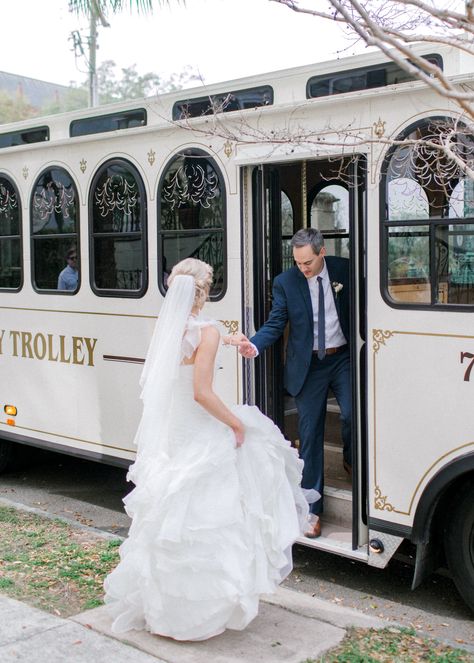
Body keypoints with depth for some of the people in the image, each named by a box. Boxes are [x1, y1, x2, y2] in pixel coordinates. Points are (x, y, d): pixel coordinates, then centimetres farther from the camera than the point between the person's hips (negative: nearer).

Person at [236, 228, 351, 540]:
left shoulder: (345, 270, -2)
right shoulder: (286, 282, -4)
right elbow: (275, 324, -5)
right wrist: (254, 345, -25)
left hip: (343, 358, 0)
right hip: (308, 366, 0)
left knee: (352, 414, -19)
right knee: (310, 436, 4)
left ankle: (351, 461, 18)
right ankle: (313, 510, 14)